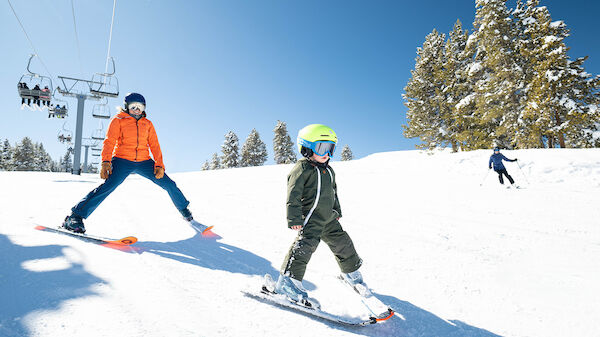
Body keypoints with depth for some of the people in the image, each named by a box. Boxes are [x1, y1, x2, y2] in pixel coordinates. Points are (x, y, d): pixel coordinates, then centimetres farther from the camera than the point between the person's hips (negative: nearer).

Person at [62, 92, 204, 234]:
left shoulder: (147, 124, 15)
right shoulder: (118, 120, 6)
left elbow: (154, 145, 10)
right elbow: (109, 141, -4)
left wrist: (159, 164, -5)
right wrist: (106, 161, -20)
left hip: (144, 162, 3)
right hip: (123, 160, -3)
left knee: (169, 185, -3)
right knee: (109, 186, -26)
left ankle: (186, 214, 14)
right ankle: (75, 216, -17)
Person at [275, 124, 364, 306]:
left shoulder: (328, 170, 17)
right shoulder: (302, 168, -9)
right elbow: (293, 194, -15)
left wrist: (337, 211, 28)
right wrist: (294, 218, -21)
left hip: (328, 218, 8)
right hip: (310, 218, -8)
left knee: (343, 243, 16)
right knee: (305, 245, -22)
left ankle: (351, 273, 38)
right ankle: (288, 280, -13)